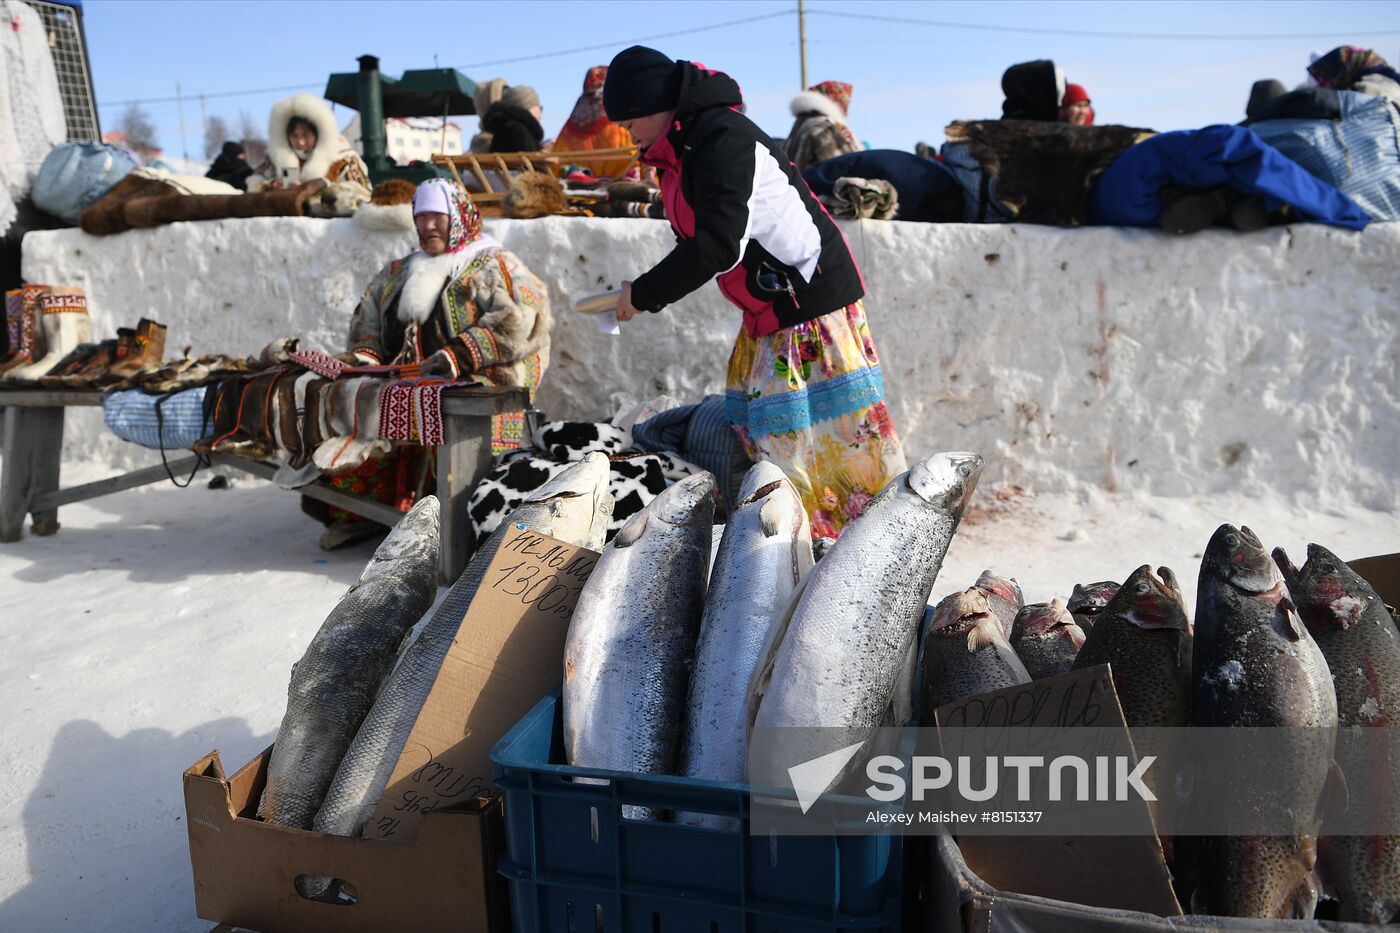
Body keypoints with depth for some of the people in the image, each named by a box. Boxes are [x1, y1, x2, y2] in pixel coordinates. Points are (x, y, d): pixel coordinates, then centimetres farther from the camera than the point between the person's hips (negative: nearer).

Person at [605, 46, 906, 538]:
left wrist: (644, 294, -17)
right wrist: (643, 293, 4)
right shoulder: (684, 149, 13)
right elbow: (701, 242, 17)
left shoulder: (724, 138, -19)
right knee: (765, 439, 9)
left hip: (812, 305, -10)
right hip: (769, 316, 10)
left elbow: (719, 246, -27)